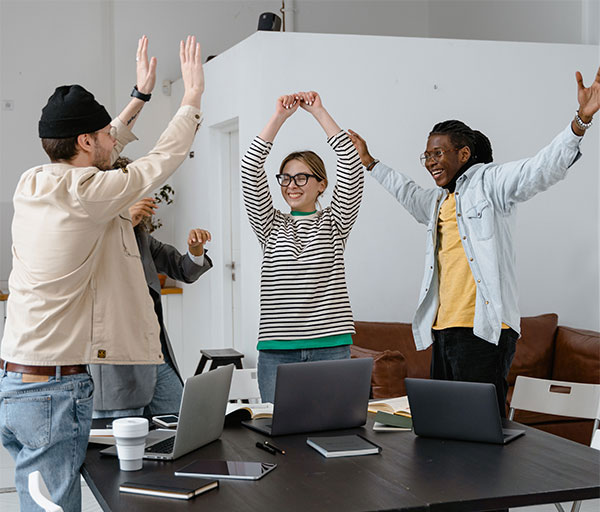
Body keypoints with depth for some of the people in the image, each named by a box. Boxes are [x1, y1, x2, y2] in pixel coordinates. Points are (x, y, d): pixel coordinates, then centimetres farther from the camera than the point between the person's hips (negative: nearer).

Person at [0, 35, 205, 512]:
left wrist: (140, 95, 34)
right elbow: (163, 160, -4)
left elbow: (99, 158, 25)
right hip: (55, 387, -9)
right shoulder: (87, 194, -17)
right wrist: (193, 97, 12)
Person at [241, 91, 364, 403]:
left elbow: (351, 166, -4)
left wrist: (318, 111, -5)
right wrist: (279, 117, -6)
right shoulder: (270, 226, 10)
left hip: (331, 345, -1)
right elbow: (250, 170, -1)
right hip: (277, 349, 1)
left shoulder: (333, 224, 8)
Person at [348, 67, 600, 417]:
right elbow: (408, 192, 44)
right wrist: (369, 162, 52)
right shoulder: (439, 201, 23)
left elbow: (544, 168, -16)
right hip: (443, 330, 9)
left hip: (485, 329, -9)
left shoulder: (489, 181, -2)